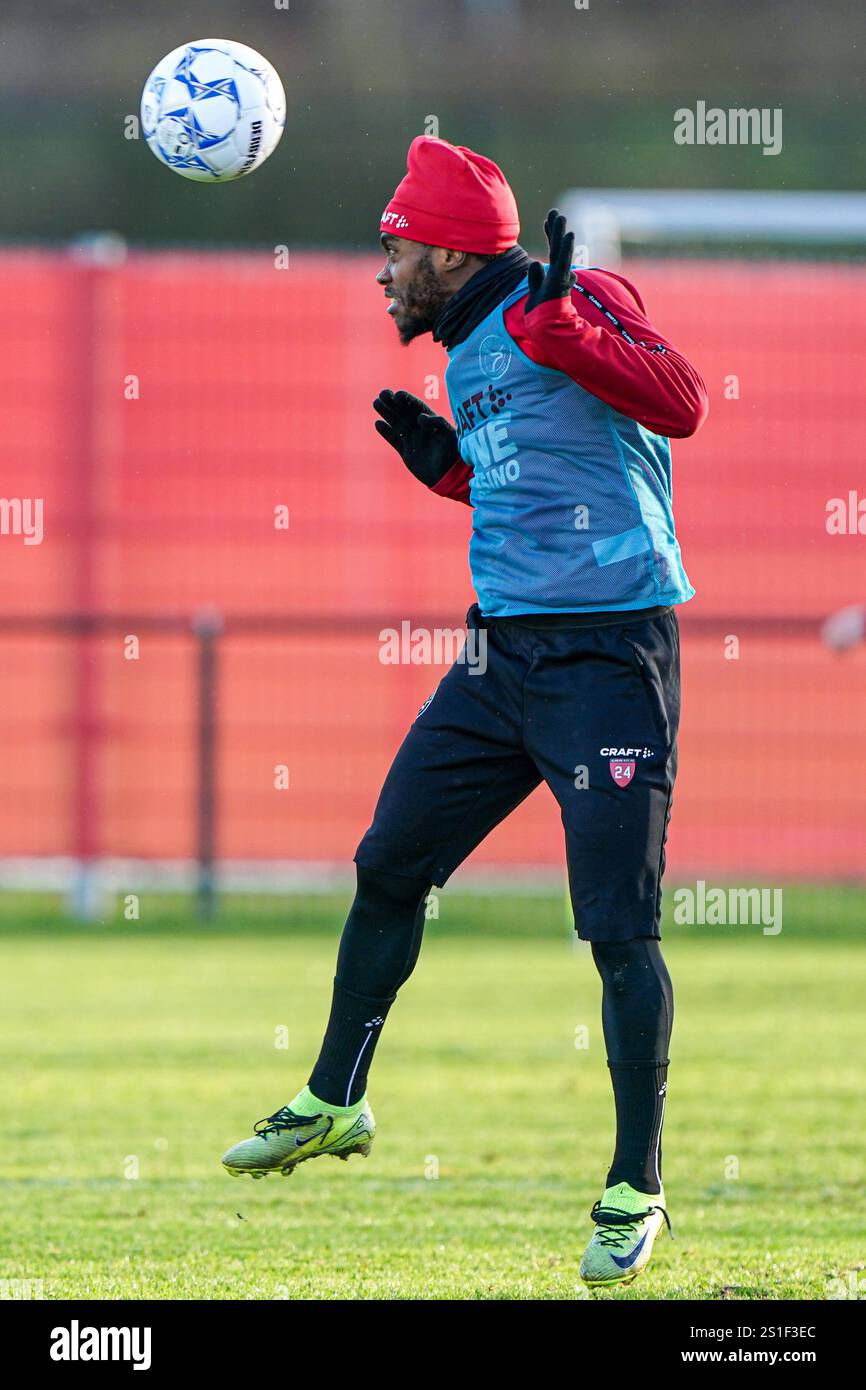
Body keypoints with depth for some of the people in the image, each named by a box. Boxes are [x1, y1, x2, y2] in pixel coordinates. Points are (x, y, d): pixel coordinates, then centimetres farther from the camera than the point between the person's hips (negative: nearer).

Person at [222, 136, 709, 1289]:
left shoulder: (576, 303, -10)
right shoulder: (470, 349, 16)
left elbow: (681, 405, -26)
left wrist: (553, 321, -32)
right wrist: (446, 465, 13)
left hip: (609, 652, -9)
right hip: (504, 651, 9)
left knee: (620, 927, -9)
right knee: (386, 870, 15)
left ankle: (637, 1190, -1)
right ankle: (334, 1106, 32)